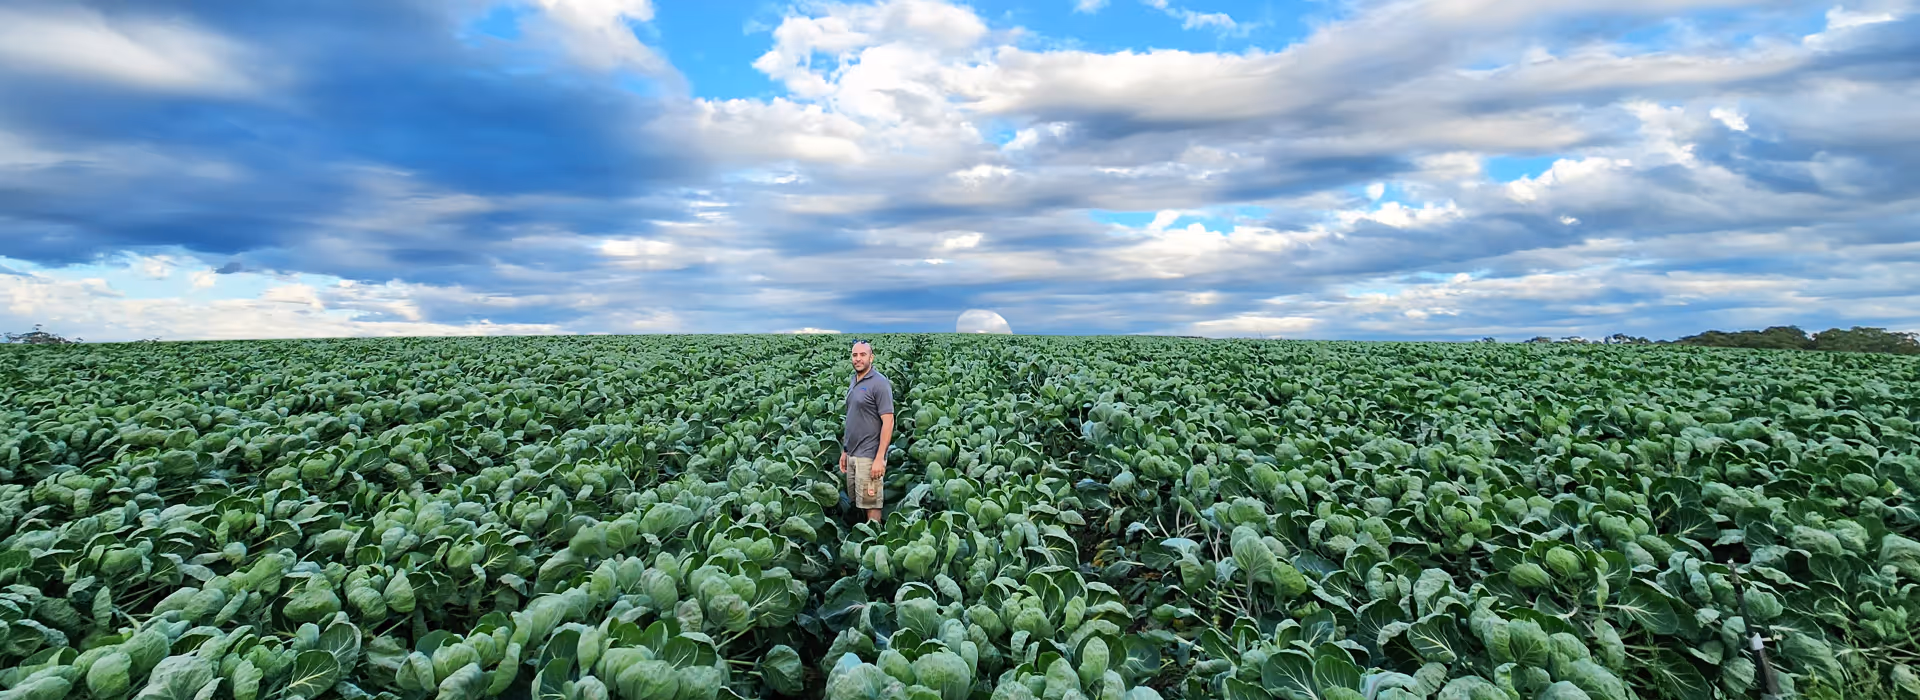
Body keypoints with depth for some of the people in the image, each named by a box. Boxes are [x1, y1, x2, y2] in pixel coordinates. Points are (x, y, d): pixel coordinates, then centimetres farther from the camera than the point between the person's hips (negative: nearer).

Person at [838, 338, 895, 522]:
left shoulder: (879, 383, -12)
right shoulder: (853, 382, 12)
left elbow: (888, 422, -16)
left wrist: (880, 458, -20)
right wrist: (845, 450, 16)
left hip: (868, 456, -8)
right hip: (852, 455, 8)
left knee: (870, 504, 0)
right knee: (856, 502, 14)